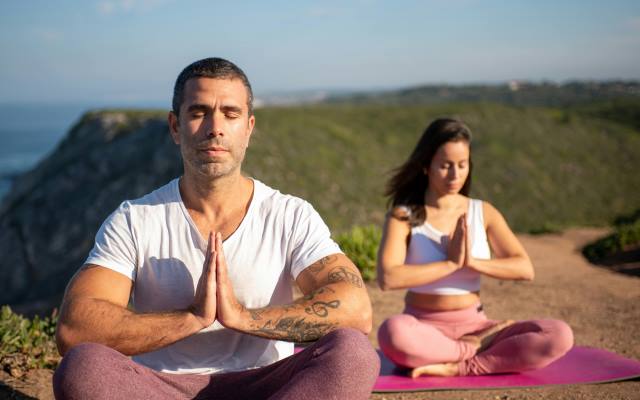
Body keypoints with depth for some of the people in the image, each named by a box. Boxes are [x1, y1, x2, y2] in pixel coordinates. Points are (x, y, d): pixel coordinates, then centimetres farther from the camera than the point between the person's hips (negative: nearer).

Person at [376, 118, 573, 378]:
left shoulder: (484, 213, 6)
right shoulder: (403, 215, -4)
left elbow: (525, 269, -3)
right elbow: (388, 278, -20)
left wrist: (472, 262, -17)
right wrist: (451, 263, -18)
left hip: (474, 325, 3)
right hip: (424, 327, -3)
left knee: (560, 336, -20)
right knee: (393, 333, -40)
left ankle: (459, 367, -24)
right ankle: (477, 349, -16)